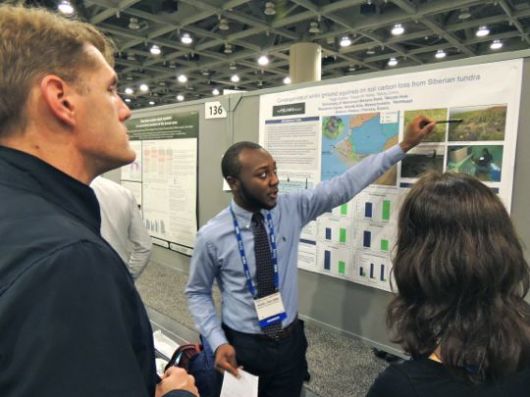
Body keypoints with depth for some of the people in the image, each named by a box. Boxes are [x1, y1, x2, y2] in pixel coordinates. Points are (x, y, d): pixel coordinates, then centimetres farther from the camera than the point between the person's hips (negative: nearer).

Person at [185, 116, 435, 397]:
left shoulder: (293, 208, -11)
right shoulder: (211, 236, -16)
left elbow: (346, 185, -11)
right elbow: (197, 293, -3)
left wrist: (404, 146, -13)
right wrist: (217, 342, -14)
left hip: (290, 342, 3)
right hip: (242, 347, -2)